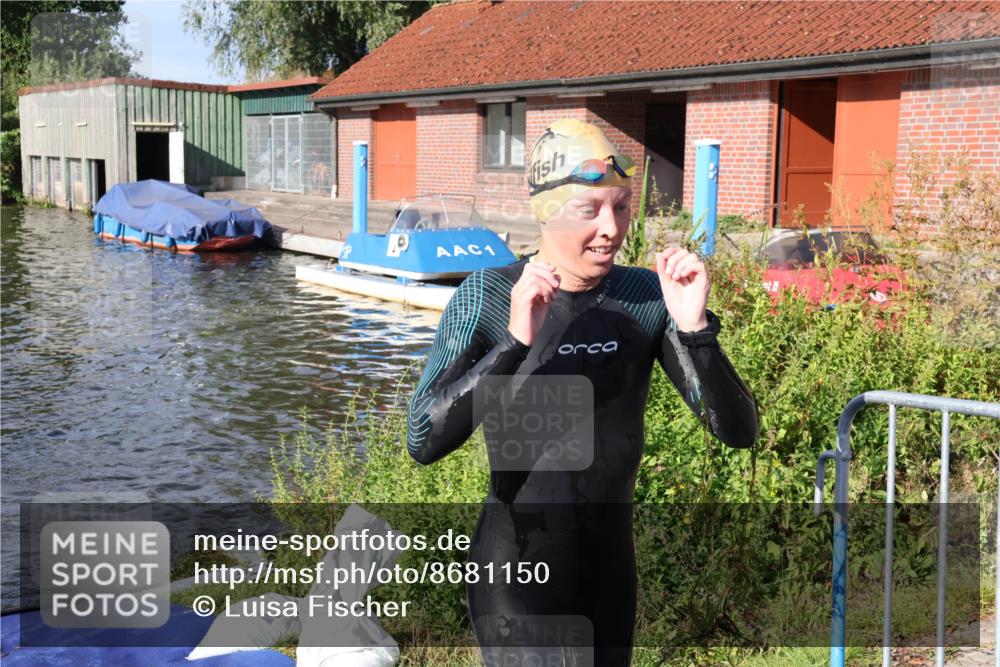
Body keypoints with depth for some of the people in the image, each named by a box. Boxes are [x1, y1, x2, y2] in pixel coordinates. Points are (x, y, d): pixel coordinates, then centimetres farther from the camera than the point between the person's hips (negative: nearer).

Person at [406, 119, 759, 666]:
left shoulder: (648, 296, -4)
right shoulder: (488, 295, -13)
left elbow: (738, 431, -6)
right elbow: (423, 441, -21)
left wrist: (694, 328, -22)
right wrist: (515, 340, -31)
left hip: (611, 568, 4)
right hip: (518, 572, -4)